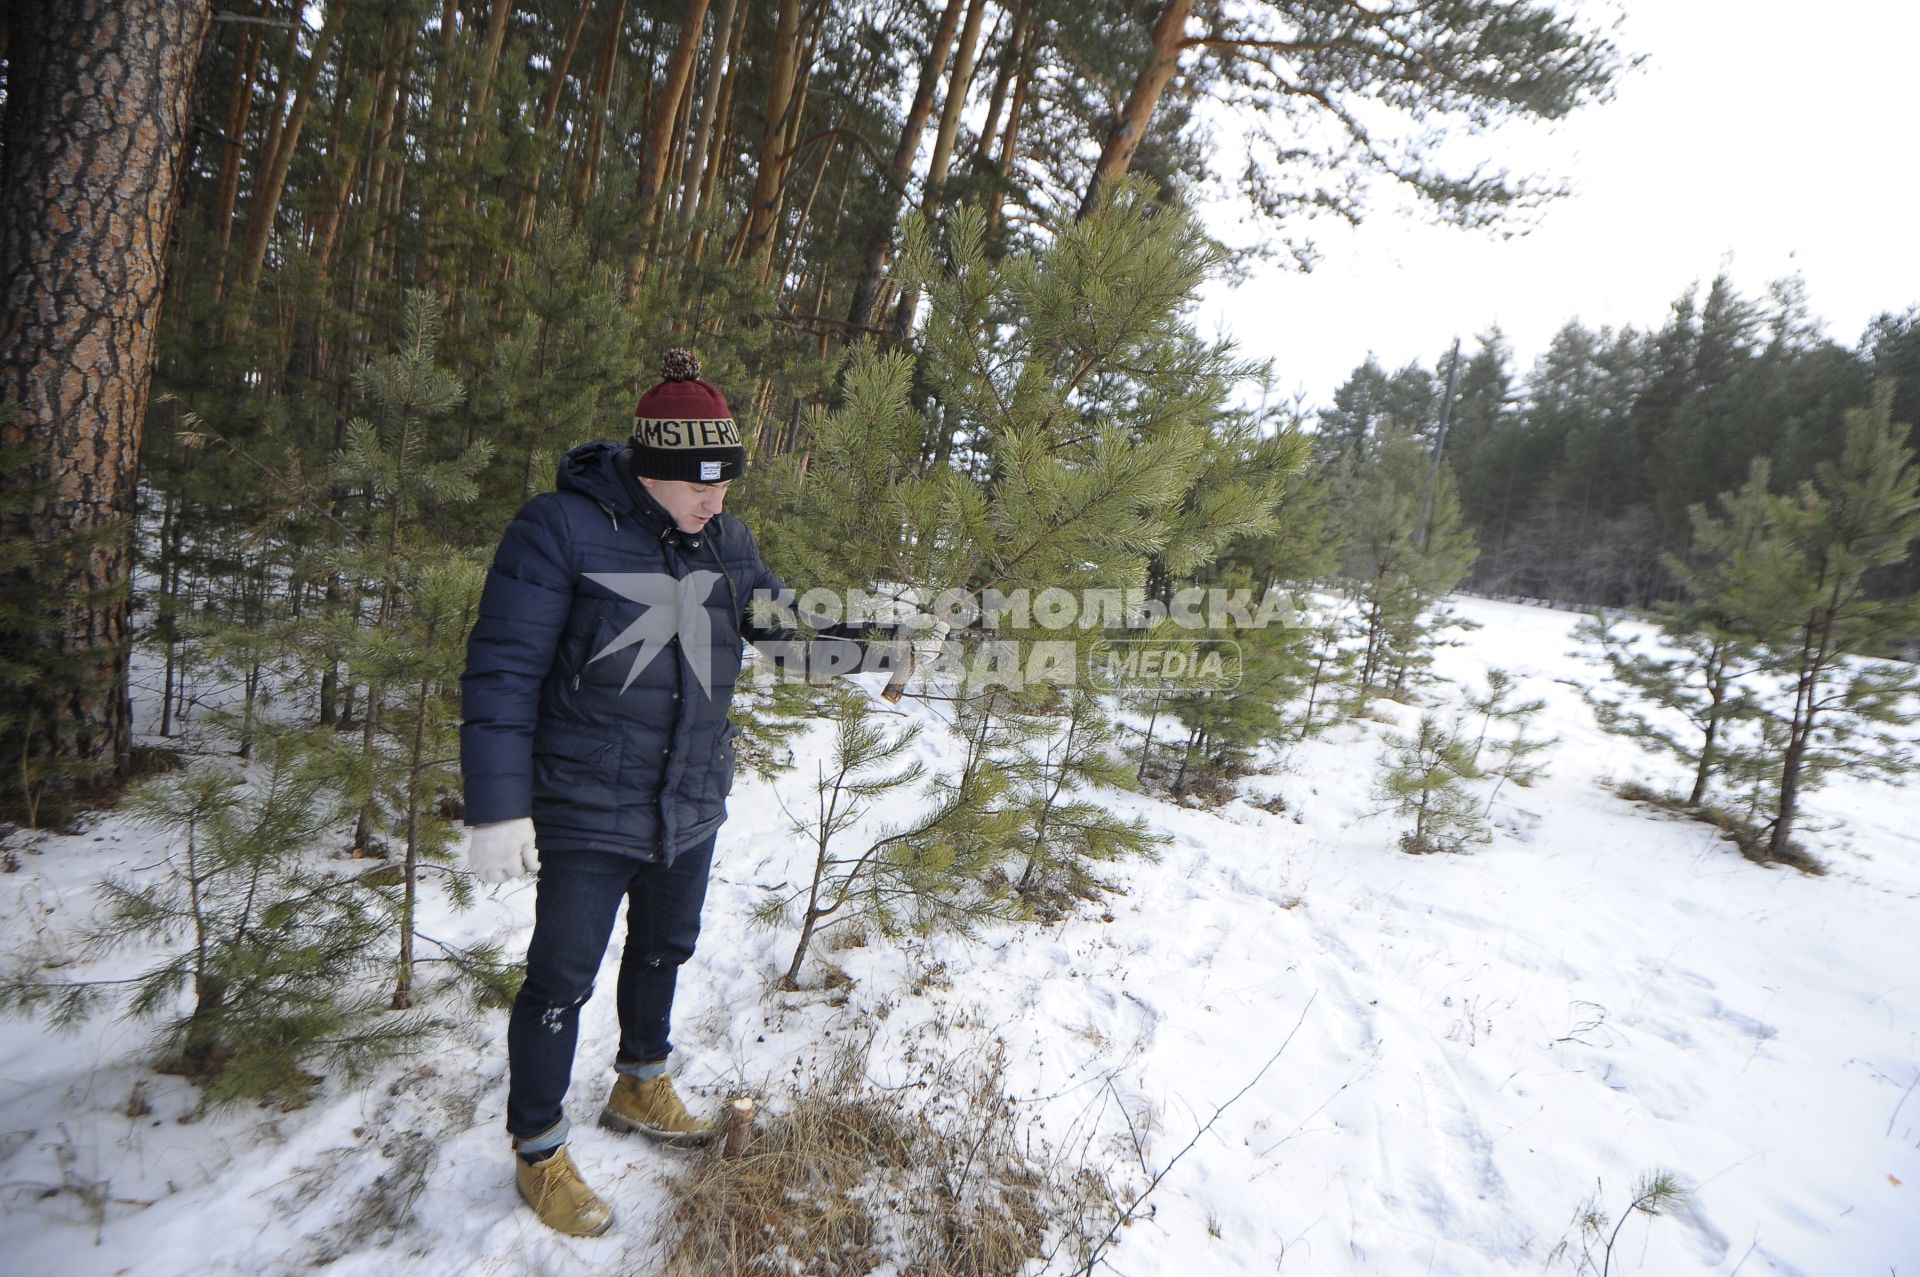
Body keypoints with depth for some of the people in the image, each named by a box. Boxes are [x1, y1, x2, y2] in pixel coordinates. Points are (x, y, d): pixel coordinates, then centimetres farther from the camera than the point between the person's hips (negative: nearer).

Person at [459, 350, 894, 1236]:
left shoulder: (725, 542, 0)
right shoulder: (561, 529, -18)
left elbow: (786, 628, 4)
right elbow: (503, 672, -18)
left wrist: (877, 644, -12)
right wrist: (498, 810, -19)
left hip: (693, 805, 6)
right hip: (588, 811, -6)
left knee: (663, 951, 23)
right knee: (561, 981, 8)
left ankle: (641, 1087, 48)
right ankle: (537, 1152, 30)